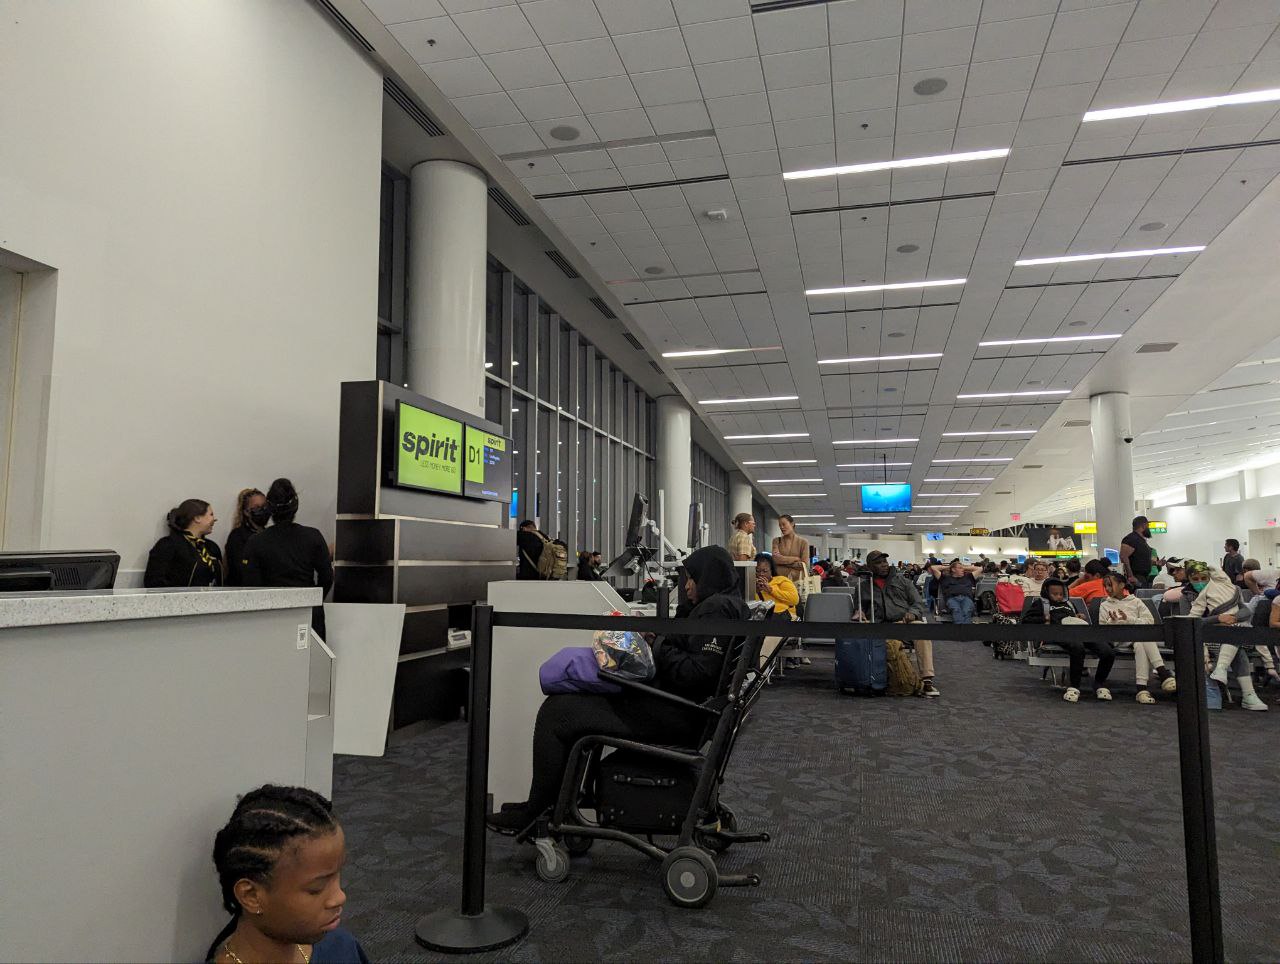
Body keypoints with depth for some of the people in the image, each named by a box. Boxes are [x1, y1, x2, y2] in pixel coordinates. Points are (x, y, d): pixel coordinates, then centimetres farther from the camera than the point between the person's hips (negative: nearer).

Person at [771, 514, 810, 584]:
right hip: (779, 578, 1)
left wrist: (783, 561, -3)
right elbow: (776, 559, -5)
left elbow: (804, 565, -2)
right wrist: (796, 559, -5)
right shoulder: (777, 541, 10)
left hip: (797, 579, -1)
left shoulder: (803, 542, 5)